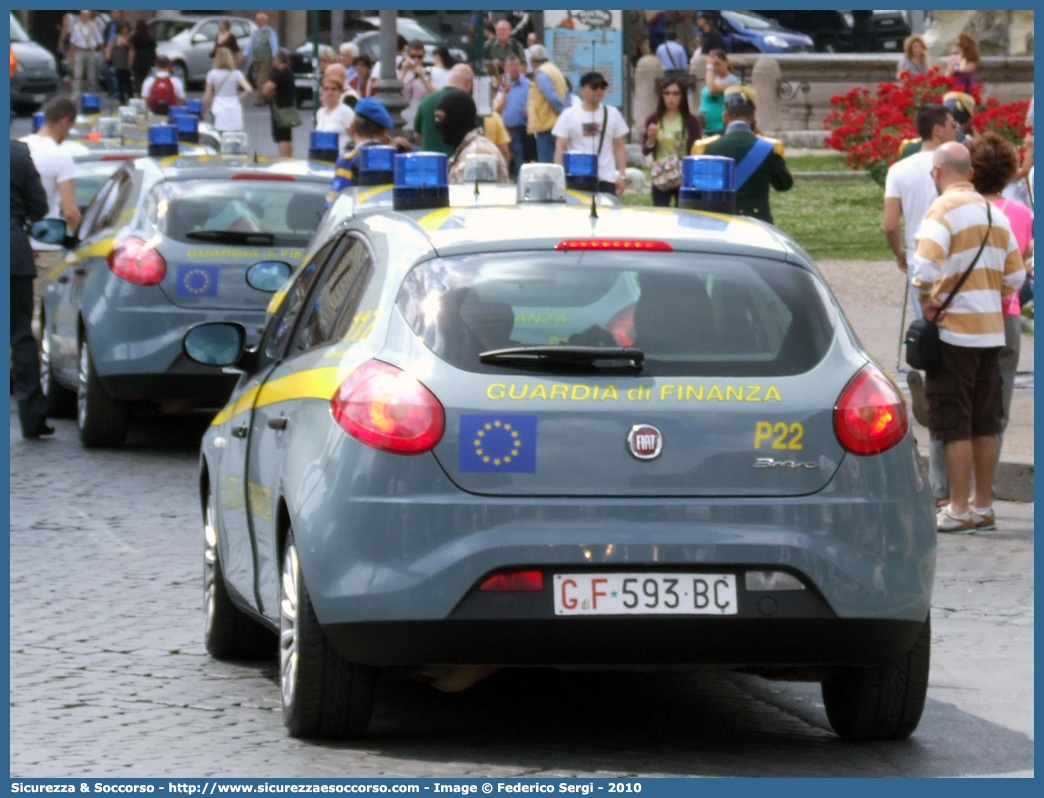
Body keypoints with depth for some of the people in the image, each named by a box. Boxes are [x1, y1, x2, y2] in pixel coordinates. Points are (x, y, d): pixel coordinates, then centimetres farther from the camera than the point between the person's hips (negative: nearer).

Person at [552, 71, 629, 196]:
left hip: (606, 180, 2)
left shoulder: (612, 114, 12)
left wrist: (622, 176, 5)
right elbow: (560, 148, 3)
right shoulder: (569, 115, 6)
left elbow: (619, 147, 13)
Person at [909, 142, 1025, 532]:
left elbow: (926, 266, -25)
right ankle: (983, 506, 17)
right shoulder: (995, 214, 11)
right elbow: (1015, 276, 12)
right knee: (984, 425, 12)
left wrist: (927, 301, -9)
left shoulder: (944, 210, -11)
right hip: (992, 330, 7)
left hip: (954, 330, -7)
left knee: (954, 426, -2)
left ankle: (959, 510, -2)